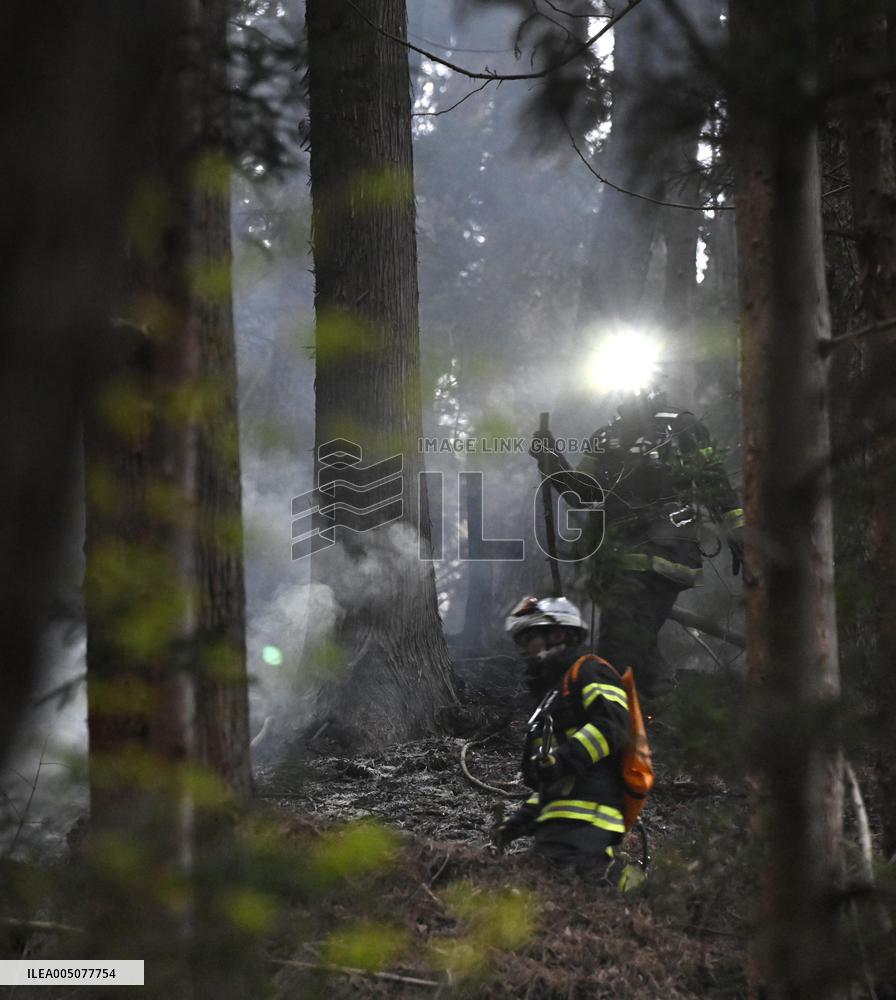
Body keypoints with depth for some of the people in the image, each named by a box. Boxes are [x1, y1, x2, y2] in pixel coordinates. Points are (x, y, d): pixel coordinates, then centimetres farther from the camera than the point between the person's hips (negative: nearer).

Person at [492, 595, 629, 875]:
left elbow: (612, 723, -15)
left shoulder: (588, 671, 5)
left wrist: (562, 759, -23)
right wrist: (519, 820, 27)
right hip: (557, 825, 10)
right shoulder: (551, 692, 35)